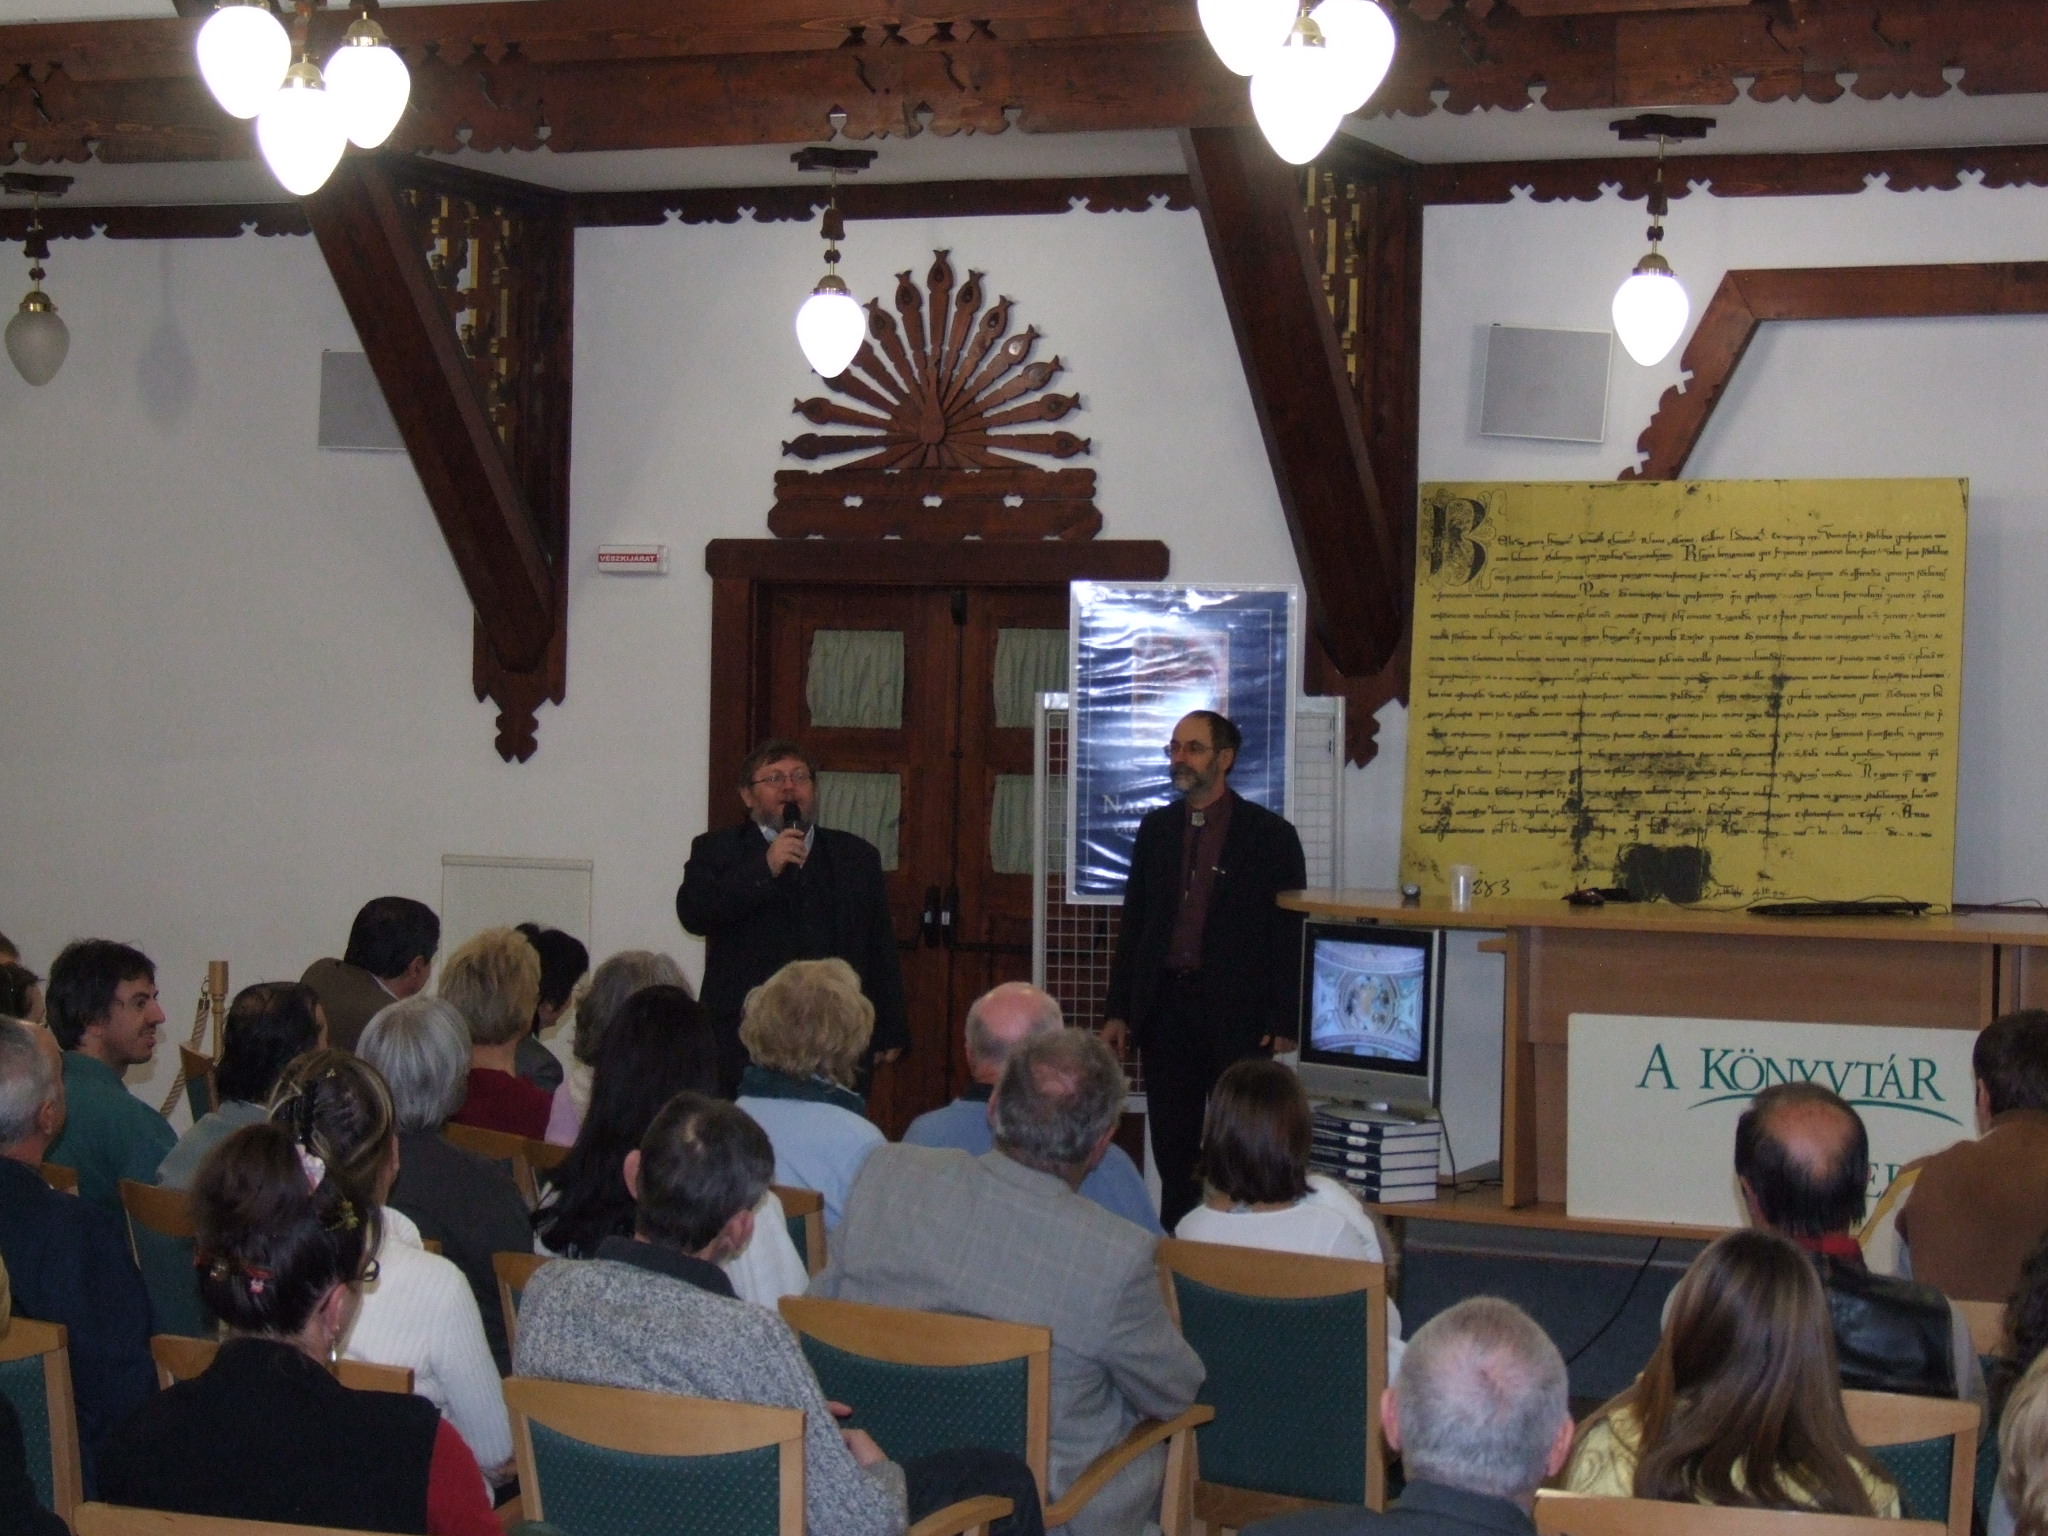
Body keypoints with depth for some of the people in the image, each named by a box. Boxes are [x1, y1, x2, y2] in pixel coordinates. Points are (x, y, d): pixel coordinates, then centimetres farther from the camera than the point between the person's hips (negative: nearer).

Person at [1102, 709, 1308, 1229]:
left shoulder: (1270, 835, -2)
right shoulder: (1156, 829, 11)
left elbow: (1289, 934, -3)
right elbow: (1133, 925, 14)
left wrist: (1282, 1023, -10)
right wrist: (1118, 1011, 8)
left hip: (1236, 1013, -4)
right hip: (1165, 1006, 4)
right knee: (1171, 1147, 7)